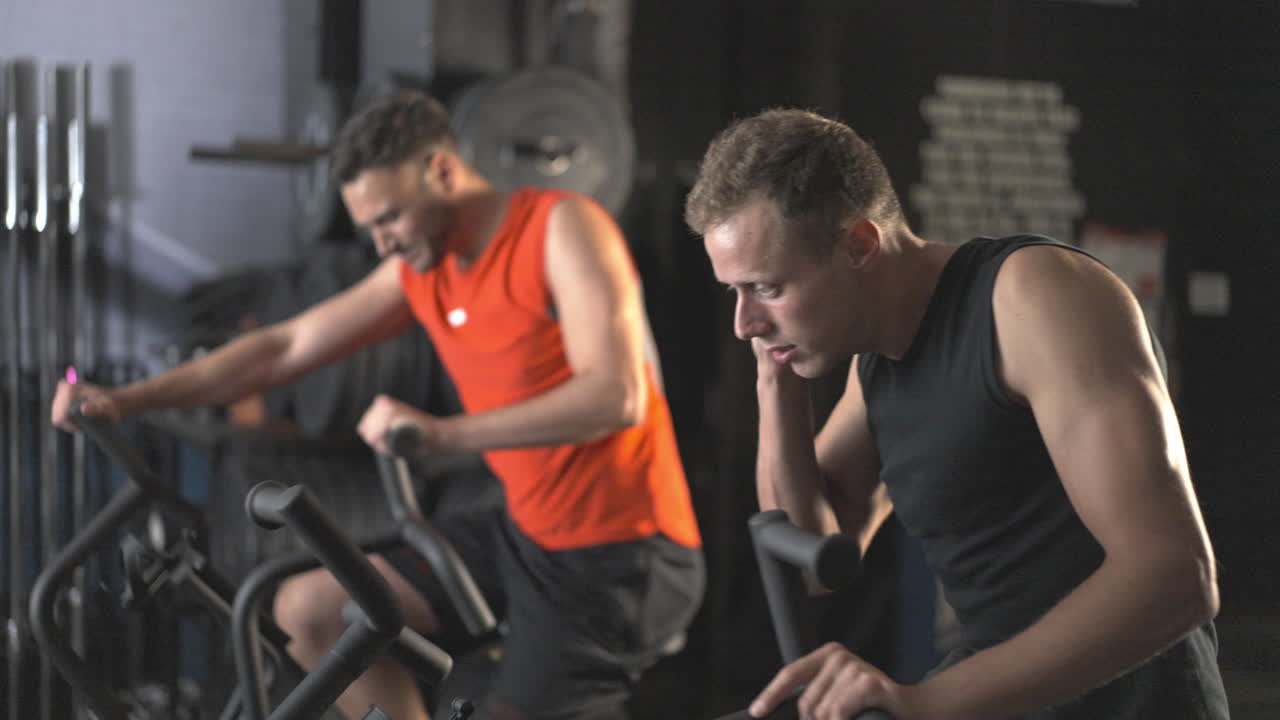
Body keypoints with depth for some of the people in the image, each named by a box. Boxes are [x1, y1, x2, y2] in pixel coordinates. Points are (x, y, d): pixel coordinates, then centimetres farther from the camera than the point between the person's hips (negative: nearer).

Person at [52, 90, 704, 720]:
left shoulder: (562, 227, -14)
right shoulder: (422, 269, 9)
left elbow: (618, 396, -26)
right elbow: (285, 347, 13)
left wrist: (443, 433, -32)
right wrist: (127, 400, 6)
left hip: (619, 556, -8)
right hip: (528, 531, 8)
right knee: (309, 608, 5)